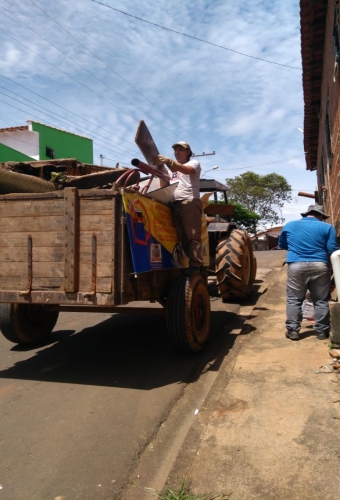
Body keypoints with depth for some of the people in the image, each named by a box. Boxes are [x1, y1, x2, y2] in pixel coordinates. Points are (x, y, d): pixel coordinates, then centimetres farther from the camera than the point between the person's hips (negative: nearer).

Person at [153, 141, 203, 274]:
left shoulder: (194, 163, 11)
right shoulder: (173, 169, 32)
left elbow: (187, 170, -15)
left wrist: (168, 161, -30)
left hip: (190, 202, -6)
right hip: (175, 204, 6)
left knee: (192, 235, -13)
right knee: (182, 237, 0)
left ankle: (195, 265, -17)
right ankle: (188, 263, 2)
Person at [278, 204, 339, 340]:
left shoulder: (289, 225, 12)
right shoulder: (327, 227, 5)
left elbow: (281, 244, 24)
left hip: (296, 266, 1)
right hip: (319, 266, -1)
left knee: (294, 299, 10)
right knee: (321, 300, 11)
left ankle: (293, 330, 11)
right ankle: (322, 331, 18)